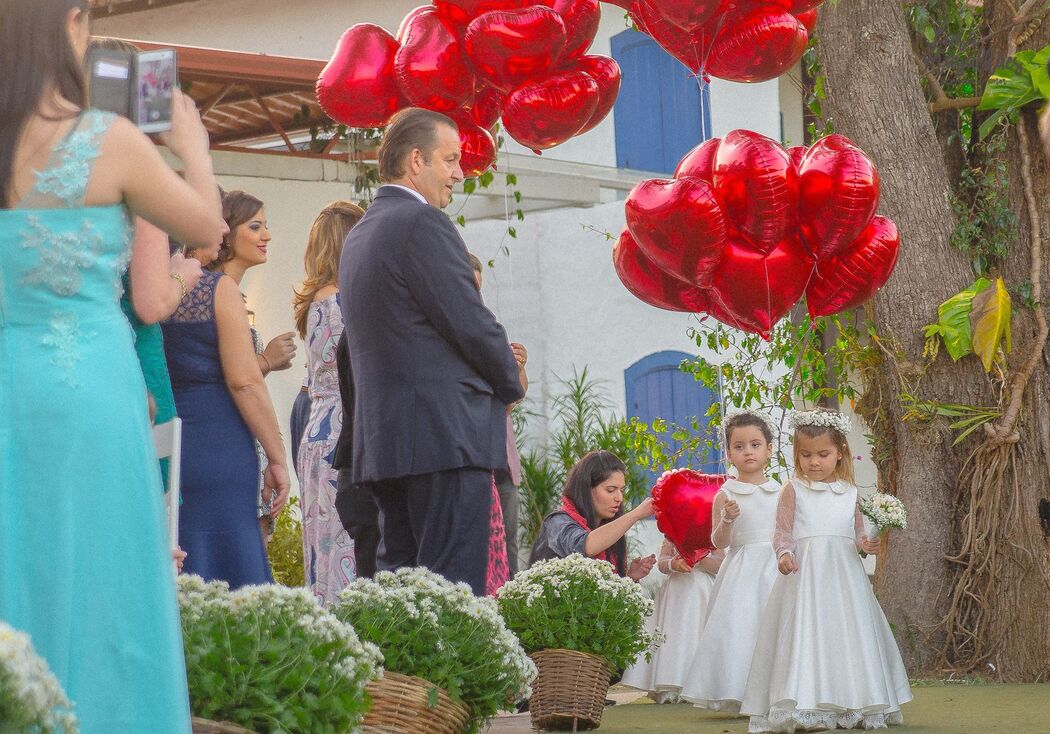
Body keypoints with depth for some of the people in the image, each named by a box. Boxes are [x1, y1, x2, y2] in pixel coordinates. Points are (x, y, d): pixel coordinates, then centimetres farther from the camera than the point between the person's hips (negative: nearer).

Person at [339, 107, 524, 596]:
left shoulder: (360, 234, 19)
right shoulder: (423, 223, -9)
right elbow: (471, 322, -13)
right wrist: (511, 383, 5)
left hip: (382, 441, 9)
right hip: (446, 435, -9)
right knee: (454, 592, -10)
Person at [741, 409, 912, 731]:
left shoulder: (849, 492, 11)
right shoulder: (794, 490, 2)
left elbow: (857, 532, 16)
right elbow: (783, 532, -1)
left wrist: (865, 544, -5)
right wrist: (784, 554, -19)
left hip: (843, 574, 3)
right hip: (805, 575, -3)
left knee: (848, 634, 2)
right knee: (805, 631, -10)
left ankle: (853, 707, 8)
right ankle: (804, 704, -11)